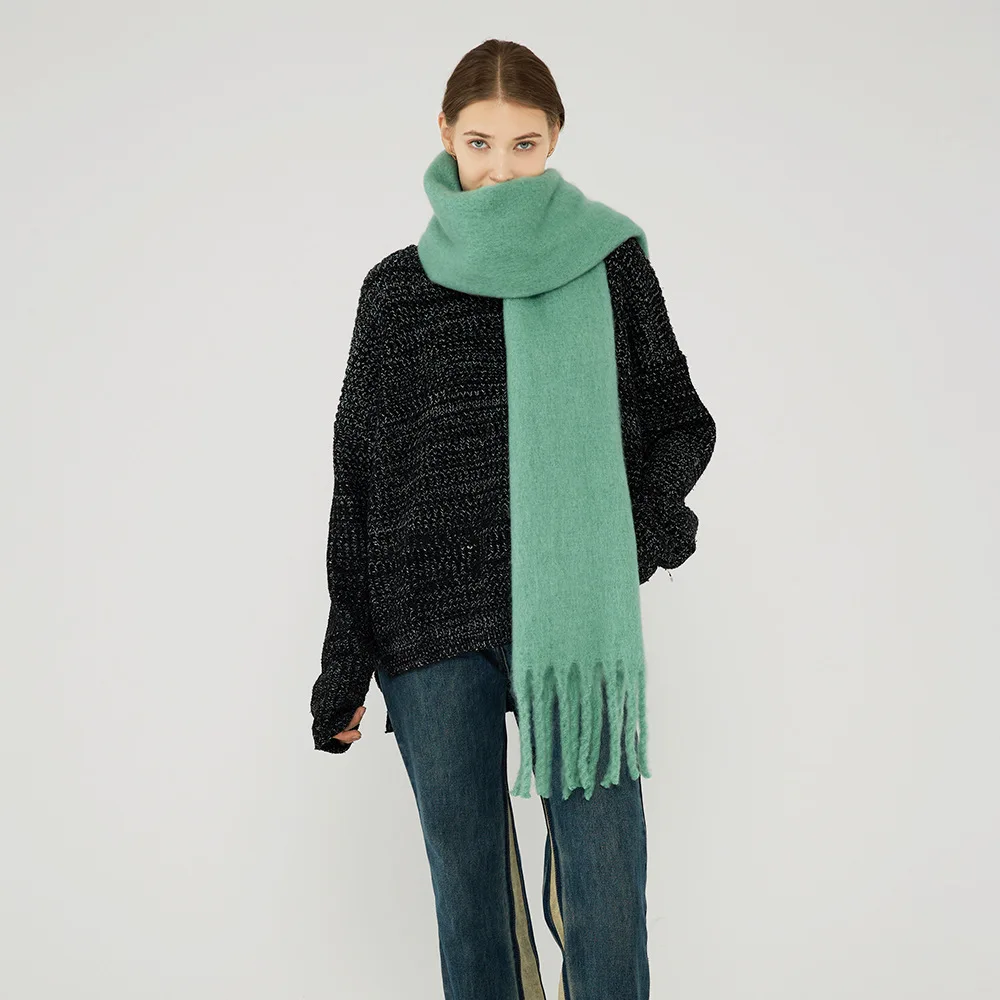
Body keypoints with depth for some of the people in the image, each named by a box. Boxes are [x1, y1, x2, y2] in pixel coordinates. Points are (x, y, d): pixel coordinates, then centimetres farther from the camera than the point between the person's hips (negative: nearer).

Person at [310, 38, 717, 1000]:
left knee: (606, 901, -3)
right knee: (465, 883, 7)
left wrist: (655, 520, -9)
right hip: (430, 628, 1)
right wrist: (343, 666, 6)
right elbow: (359, 481, 9)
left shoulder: (611, 264, 7)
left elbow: (680, 422, 13)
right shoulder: (398, 288, 8)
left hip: (579, 620, -1)